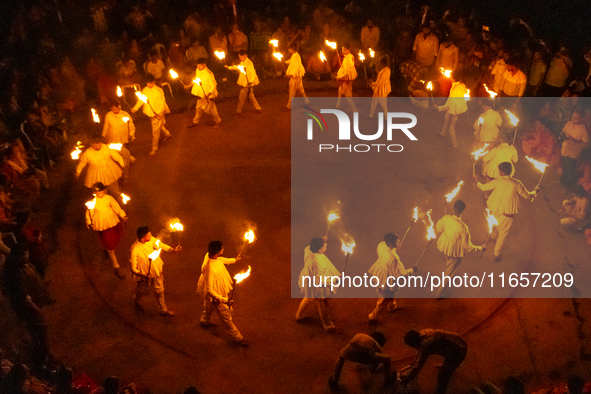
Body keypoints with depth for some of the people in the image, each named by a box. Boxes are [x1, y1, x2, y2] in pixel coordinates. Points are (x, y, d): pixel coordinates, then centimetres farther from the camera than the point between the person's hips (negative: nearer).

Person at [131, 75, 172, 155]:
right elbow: (141, 100, 4)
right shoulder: (145, 90, -3)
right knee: (159, 126, 29)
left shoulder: (158, 91, -22)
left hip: (157, 114, -7)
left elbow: (162, 104, -20)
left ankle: (154, 148, 14)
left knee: (155, 131, 0)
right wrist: (135, 108, -10)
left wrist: (159, 113, -31)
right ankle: (167, 134, 58)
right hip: (150, 113, 7)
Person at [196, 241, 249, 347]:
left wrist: (234, 260, 21)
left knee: (209, 306, 38)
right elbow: (209, 290, -36)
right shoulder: (210, 269, -45)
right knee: (226, 317, 12)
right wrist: (224, 300, -32)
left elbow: (221, 260, 6)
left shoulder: (209, 255, -20)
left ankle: (205, 321, 68)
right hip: (216, 295, -9)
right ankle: (238, 338, 31)